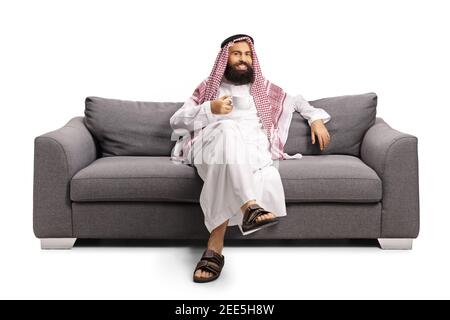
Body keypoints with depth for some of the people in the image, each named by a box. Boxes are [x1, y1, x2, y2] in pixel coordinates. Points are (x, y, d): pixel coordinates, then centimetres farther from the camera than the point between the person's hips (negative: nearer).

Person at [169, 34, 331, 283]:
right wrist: (210, 109, -5)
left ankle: (215, 246, -45)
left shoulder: (264, 88, 30)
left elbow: (295, 100, 41)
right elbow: (176, 122, 12)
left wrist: (317, 118, 22)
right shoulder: (207, 88, 23)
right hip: (212, 144, -1)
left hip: (254, 148, 2)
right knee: (228, 129, -40)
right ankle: (250, 206, -58)